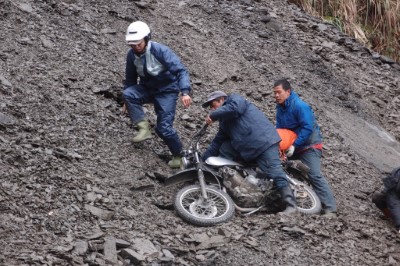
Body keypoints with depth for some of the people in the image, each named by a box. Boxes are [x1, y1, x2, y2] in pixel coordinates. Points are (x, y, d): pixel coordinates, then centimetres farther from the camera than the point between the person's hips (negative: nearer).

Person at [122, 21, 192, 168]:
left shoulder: (160, 51, -24)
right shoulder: (132, 55, -7)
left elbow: (181, 70, -27)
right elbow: (130, 78, 9)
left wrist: (185, 92, -41)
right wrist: (128, 102, 12)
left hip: (166, 90, -5)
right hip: (147, 88, 5)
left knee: (163, 128, -15)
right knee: (127, 94, -26)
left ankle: (178, 155, 9)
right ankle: (144, 128, -17)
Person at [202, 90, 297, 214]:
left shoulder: (234, 99, 4)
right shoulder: (224, 122, 27)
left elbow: (236, 107, -21)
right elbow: (217, 143, 27)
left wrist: (213, 115, -12)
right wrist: (203, 160, 21)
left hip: (264, 141, -9)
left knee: (275, 173, -15)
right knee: (224, 149, 3)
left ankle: (290, 205, -16)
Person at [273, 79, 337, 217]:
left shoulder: (300, 106, -20)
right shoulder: (280, 108, 7)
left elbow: (308, 128, -25)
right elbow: (279, 127, 12)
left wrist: (294, 145, -27)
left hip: (309, 145, -9)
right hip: (292, 145, 9)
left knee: (315, 175, -21)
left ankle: (330, 209, -23)